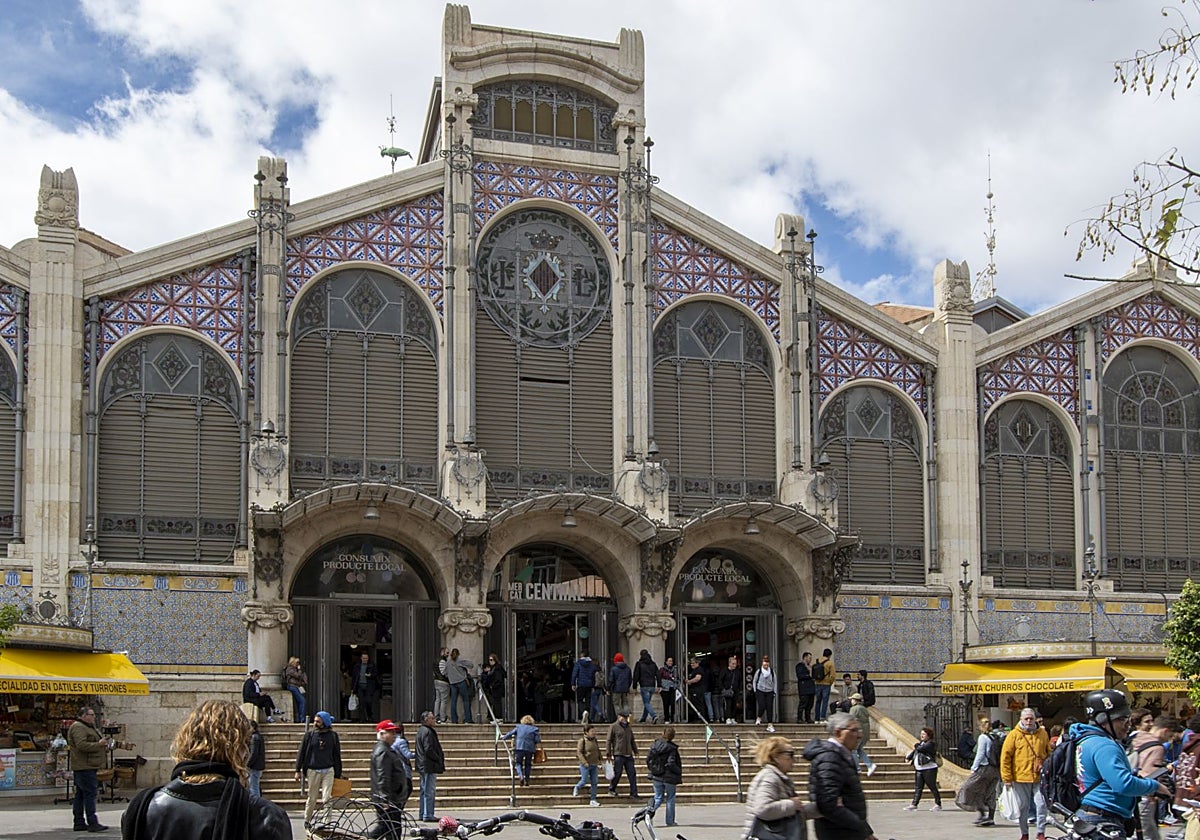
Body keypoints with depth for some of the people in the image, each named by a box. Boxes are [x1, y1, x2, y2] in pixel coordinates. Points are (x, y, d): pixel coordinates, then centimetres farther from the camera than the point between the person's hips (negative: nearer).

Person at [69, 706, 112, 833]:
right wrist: (98, 744, -21)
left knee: (80, 794, 11)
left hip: (89, 766, 11)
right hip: (84, 766, -11)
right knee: (90, 793, -12)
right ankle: (92, 823, -14)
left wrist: (104, 746, 16)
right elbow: (81, 745, -23)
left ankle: (79, 822, 14)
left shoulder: (89, 727, 23)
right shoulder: (78, 727, -11)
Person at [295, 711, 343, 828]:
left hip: (328, 771, 0)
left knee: (327, 798, -8)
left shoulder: (332, 736, 4)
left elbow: (337, 755, 10)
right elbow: (301, 752, 6)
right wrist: (298, 770, 2)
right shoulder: (309, 734, 2)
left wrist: (337, 775, 10)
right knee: (312, 798, 7)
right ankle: (307, 820, 24)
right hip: (313, 771, 0)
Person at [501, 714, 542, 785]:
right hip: (530, 749, 0)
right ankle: (526, 781, 9)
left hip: (520, 747, 0)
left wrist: (504, 737, 34)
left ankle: (521, 776, -17)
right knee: (528, 764, 13)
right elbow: (537, 740, -2)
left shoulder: (518, 727, 11)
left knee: (518, 763, 9)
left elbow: (510, 733, 17)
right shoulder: (534, 729, 7)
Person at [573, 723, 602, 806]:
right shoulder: (582, 740, -10)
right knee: (584, 780, -2)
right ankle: (576, 788, 31)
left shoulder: (595, 740, 8)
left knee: (594, 782, 3)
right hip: (585, 765, -6)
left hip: (594, 765, 6)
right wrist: (584, 762, -20)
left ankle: (593, 800, 9)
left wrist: (598, 761, 18)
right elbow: (579, 752, -13)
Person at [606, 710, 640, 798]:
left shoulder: (629, 727, 15)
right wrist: (608, 754, -8)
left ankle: (633, 793, 7)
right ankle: (611, 790, 20)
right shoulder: (614, 727, -3)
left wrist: (635, 751, 20)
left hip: (628, 755, 6)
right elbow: (609, 740, -5)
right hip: (618, 755, -6)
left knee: (632, 774, 2)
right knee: (617, 773, 0)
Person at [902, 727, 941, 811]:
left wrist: (916, 746, 2)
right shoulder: (921, 743, 19)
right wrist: (908, 757, 3)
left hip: (929, 769, -8)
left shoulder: (931, 743, -8)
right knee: (918, 788, 6)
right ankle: (914, 804, 6)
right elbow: (914, 751, 18)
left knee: (932, 787, -2)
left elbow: (921, 749, -19)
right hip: (919, 769, 8)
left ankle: (938, 804, 7)